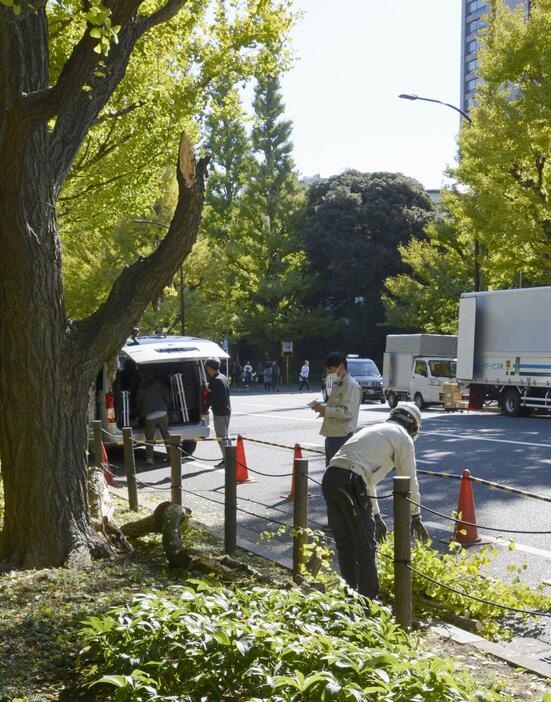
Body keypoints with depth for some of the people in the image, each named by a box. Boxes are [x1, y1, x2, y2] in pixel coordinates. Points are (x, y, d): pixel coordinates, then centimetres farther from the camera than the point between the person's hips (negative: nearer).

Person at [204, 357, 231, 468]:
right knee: (224, 435, 18)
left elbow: (210, 398, -18)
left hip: (219, 412, -9)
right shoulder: (224, 378, 10)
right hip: (227, 410, 9)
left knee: (221, 437, -4)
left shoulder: (214, 381, -18)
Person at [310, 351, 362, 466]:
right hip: (332, 435, 10)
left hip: (343, 436, -10)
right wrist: (322, 406, 7)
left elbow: (347, 412, -22)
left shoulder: (351, 385, -13)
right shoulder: (337, 384, 17)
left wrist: (325, 410, -19)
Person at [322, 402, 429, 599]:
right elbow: (409, 481, 9)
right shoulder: (403, 437, 9)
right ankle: (368, 599, 11)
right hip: (351, 484, -8)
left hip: (329, 477, 8)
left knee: (345, 543, 18)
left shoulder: (373, 429, 32)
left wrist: (376, 516, 41)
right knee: (365, 546, 4)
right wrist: (415, 517, 21)